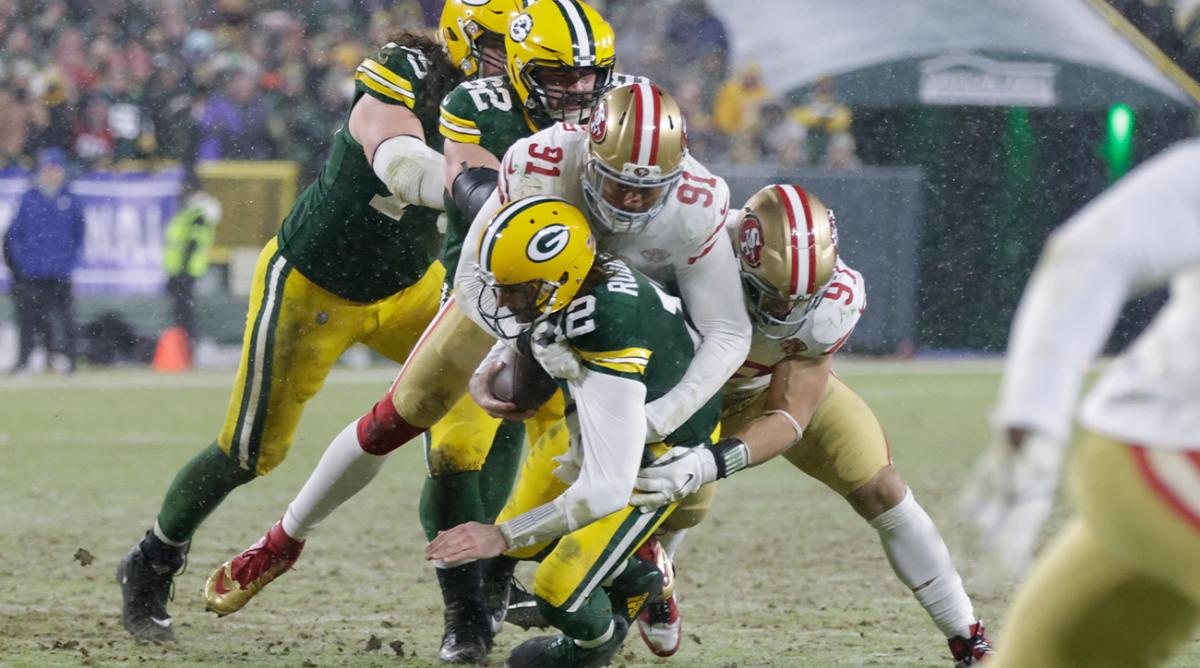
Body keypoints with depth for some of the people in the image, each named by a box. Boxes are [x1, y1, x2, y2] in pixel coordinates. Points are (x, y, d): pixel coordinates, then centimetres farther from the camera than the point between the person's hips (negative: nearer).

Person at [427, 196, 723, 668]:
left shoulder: (608, 347, -45)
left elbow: (607, 489, -42)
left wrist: (501, 537, -38)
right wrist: (489, 370, -14)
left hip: (663, 451, -8)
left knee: (559, 594, -10)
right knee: (521, 543, 14)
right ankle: (633, 580, 34)